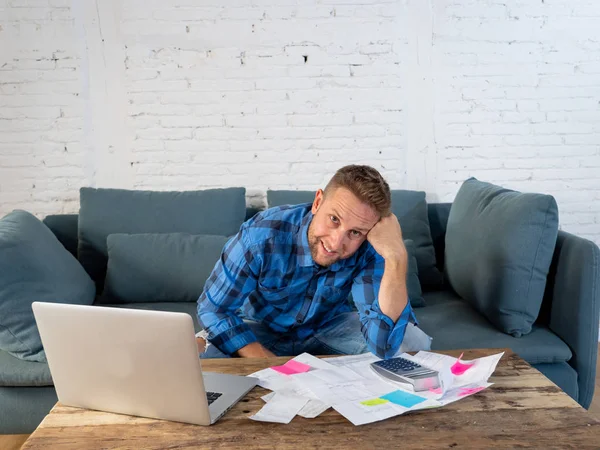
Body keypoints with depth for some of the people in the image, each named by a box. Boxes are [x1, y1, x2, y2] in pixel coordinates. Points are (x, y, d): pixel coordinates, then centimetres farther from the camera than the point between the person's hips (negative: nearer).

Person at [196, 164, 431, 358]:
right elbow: (213, 308, -21)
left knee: (415, 343, -21)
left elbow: (383, 346, -38)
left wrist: (396, 257, -47)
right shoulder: (263, 234, -33)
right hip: (261, 329, -1)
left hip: (329, 327, 2)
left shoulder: (369, 249, -29)